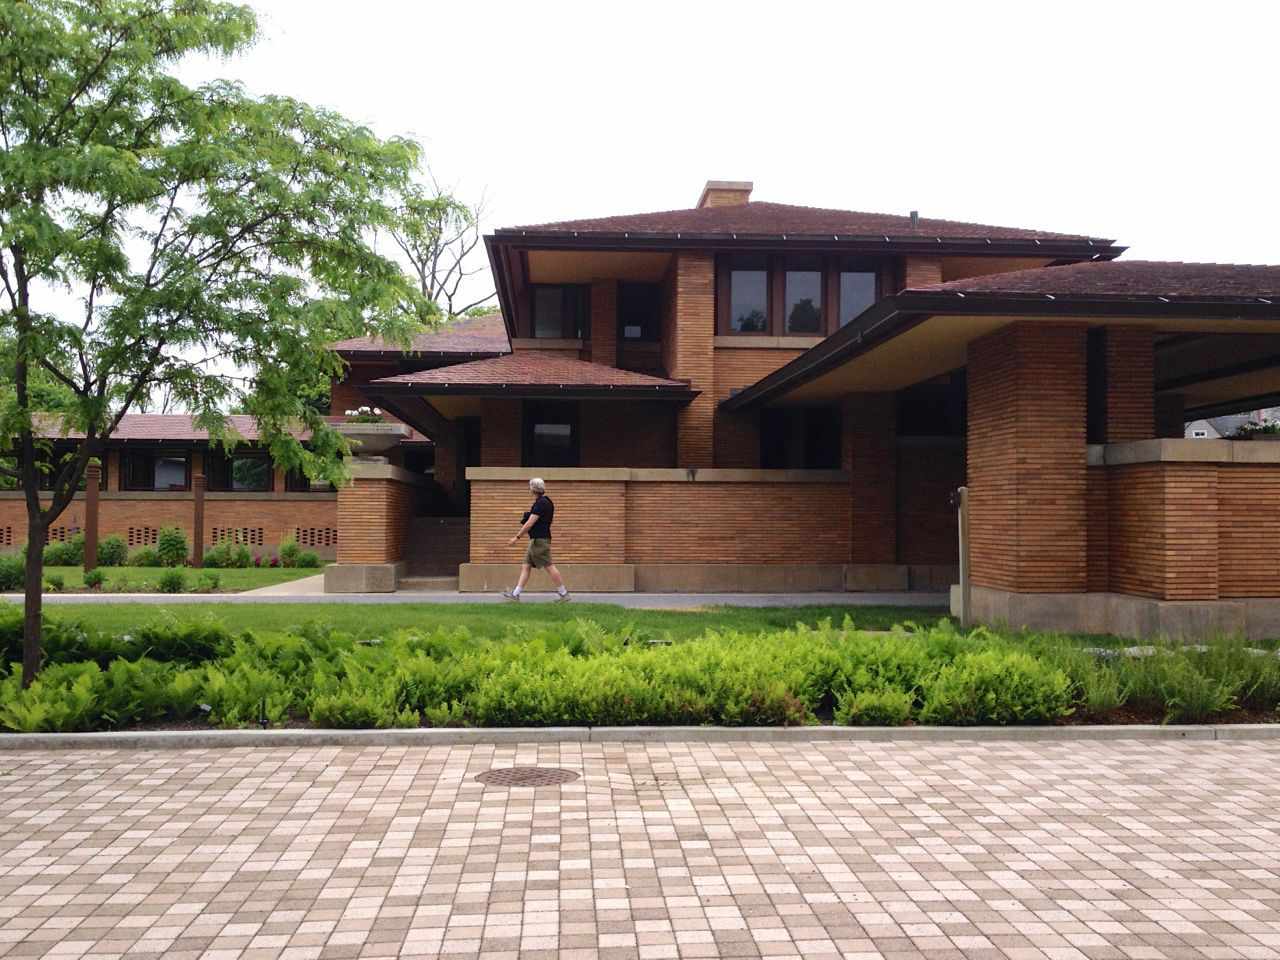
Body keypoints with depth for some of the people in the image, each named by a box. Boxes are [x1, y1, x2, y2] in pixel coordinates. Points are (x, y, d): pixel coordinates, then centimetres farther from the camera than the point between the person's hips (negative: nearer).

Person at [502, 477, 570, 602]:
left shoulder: (541, 503, -16)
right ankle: (515, 594, 11)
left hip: (539, 540, -11)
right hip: (536, 540, 11)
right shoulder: (546, 502, 15)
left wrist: (516, 537, -14)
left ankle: (564, 594, -3)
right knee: (526, 566, 10)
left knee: (549, 567, -7)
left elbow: (530, 523, -18)